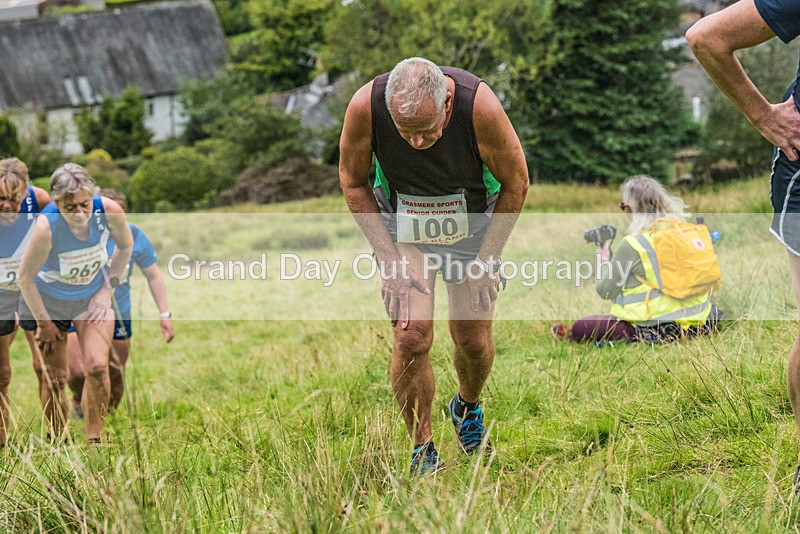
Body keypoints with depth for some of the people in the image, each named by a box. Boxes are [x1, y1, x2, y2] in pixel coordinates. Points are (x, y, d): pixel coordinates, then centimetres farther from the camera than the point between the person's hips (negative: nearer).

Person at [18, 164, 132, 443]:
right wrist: (44, 322, -11)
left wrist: (107, 289, -3)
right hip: (48, 299, -2)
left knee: (98, 367, -12)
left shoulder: (109, 211, -25)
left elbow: (125, 246, -1)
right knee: (53, 377, 1)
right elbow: (25, 279, -20)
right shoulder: (46, 228, -34)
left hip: (92, 297, 2)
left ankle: (95, 441, -1)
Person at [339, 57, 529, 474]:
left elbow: (516, 182, -16)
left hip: (472, 224, 0)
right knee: (411, 337, -14)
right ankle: (422, 452, 3)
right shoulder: (365, 106, -31)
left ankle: (467, 406, 39)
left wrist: (486, 260, -13)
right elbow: (353, 182, -12)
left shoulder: (479, 105, -34)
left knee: (473, 339, 4)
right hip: (399, 225, 0)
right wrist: (390, 259, -15)